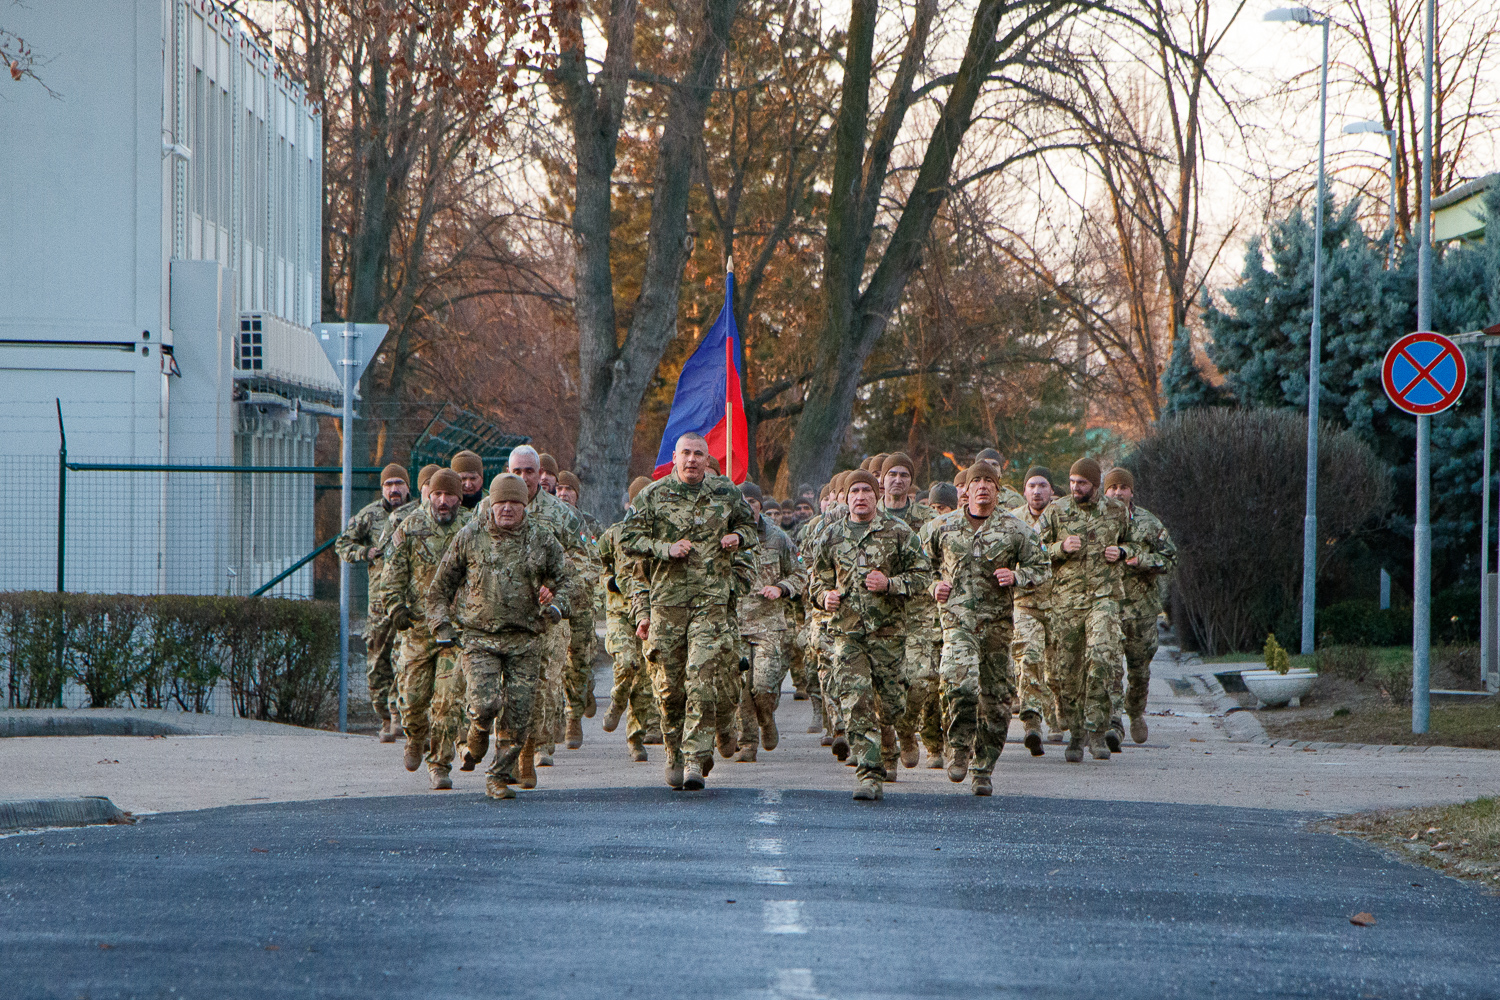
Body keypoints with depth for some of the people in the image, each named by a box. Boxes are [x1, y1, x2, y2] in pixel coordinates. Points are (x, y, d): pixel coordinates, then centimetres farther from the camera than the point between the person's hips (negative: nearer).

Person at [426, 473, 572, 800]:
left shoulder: (542, 539, 4)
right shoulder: (470, 537, 2)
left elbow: (565, 578, 16)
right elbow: (441, 585, 11)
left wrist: (556, 604, -5)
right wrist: (441, 626, 4)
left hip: (525, 640, 2)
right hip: (479, 635, -2)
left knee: (518, 712, -2)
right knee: (486, 702, -19)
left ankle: (501, 776, 12)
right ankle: (476, 739, 15)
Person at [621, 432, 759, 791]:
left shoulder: (726, 494, 9)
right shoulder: (653, 495, 5)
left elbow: (749, 525, 25)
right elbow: (627, 539, 3)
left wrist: (738, 537, 2)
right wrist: (665, 549, -11)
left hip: (711, 602, -1)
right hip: (666, 602, 1)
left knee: (701, 680, -13)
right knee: (669, 684, 4)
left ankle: (695, 759, -14)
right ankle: (675, 756, 20)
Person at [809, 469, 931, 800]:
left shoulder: (897, 531, 3)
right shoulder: (831, 535, 10)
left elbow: (922, 572, 4)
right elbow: (818, 576, 21)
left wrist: (890, 584, -13)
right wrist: (825, 596, -1)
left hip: (887, 628, -1)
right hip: (846, 628, 1)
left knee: (890, 703, 4)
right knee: (855, 702, -11)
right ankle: (868, 773, -12)